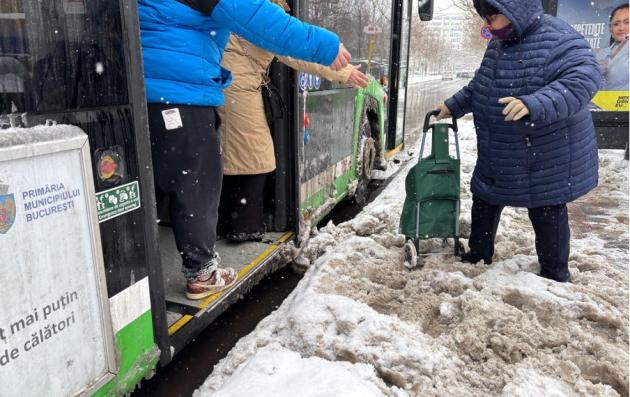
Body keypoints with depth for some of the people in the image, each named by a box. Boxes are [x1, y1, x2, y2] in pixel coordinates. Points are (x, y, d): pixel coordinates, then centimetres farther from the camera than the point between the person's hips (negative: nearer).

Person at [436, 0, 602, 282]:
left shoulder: (559, 40, -20)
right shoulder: (498, 45, 6)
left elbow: (585, 78, -34)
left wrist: (534, 104, -47)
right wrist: (454, 105, 20)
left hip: (547, 158, -7)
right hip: (497, 156, 8)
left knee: (547, 214, 6)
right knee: (484, 203, 17)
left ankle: (555, 275, 26)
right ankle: (478, 254, 38)